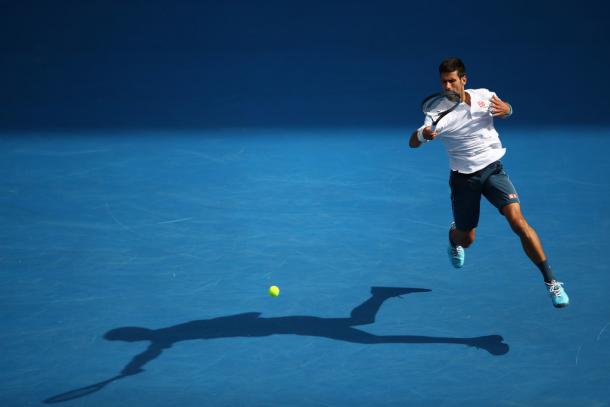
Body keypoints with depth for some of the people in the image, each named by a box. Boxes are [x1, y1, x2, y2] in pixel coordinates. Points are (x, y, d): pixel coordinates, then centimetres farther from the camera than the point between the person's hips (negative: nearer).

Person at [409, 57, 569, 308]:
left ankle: (551, 281, -15)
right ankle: (453, 235, 54)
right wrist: (424, 134, -50)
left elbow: (506, 110, 16)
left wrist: (505, 109, -10)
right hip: (464, 177, -1)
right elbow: (413, 142, -25)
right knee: (467, 240, 12)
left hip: (493, 169, 1)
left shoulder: (484, 96, -6)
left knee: (517, 221, -20)